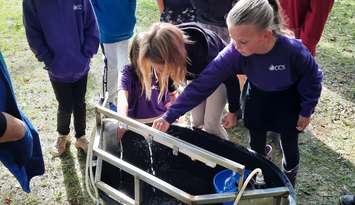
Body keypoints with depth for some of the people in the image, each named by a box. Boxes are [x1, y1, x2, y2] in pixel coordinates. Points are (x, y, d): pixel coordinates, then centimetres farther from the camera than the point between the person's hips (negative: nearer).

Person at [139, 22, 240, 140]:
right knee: (197, 122, 5)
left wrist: (233, 111, -18)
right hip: (197, 74, 5)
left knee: (211, 124, -5)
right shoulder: (165, 52, -31)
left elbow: (230, 78, -28)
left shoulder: (201, 50, -45)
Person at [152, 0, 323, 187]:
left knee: (289, 147, 15)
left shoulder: (292, 49, -39)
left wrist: (306, 111, -7)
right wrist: (169, 116, -35)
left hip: (289, 101, -2)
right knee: (256, 146, 16)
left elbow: (313, 78, -18)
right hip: (258, 97, 2)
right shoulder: (234, 53, -33)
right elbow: (203, 83, -32)